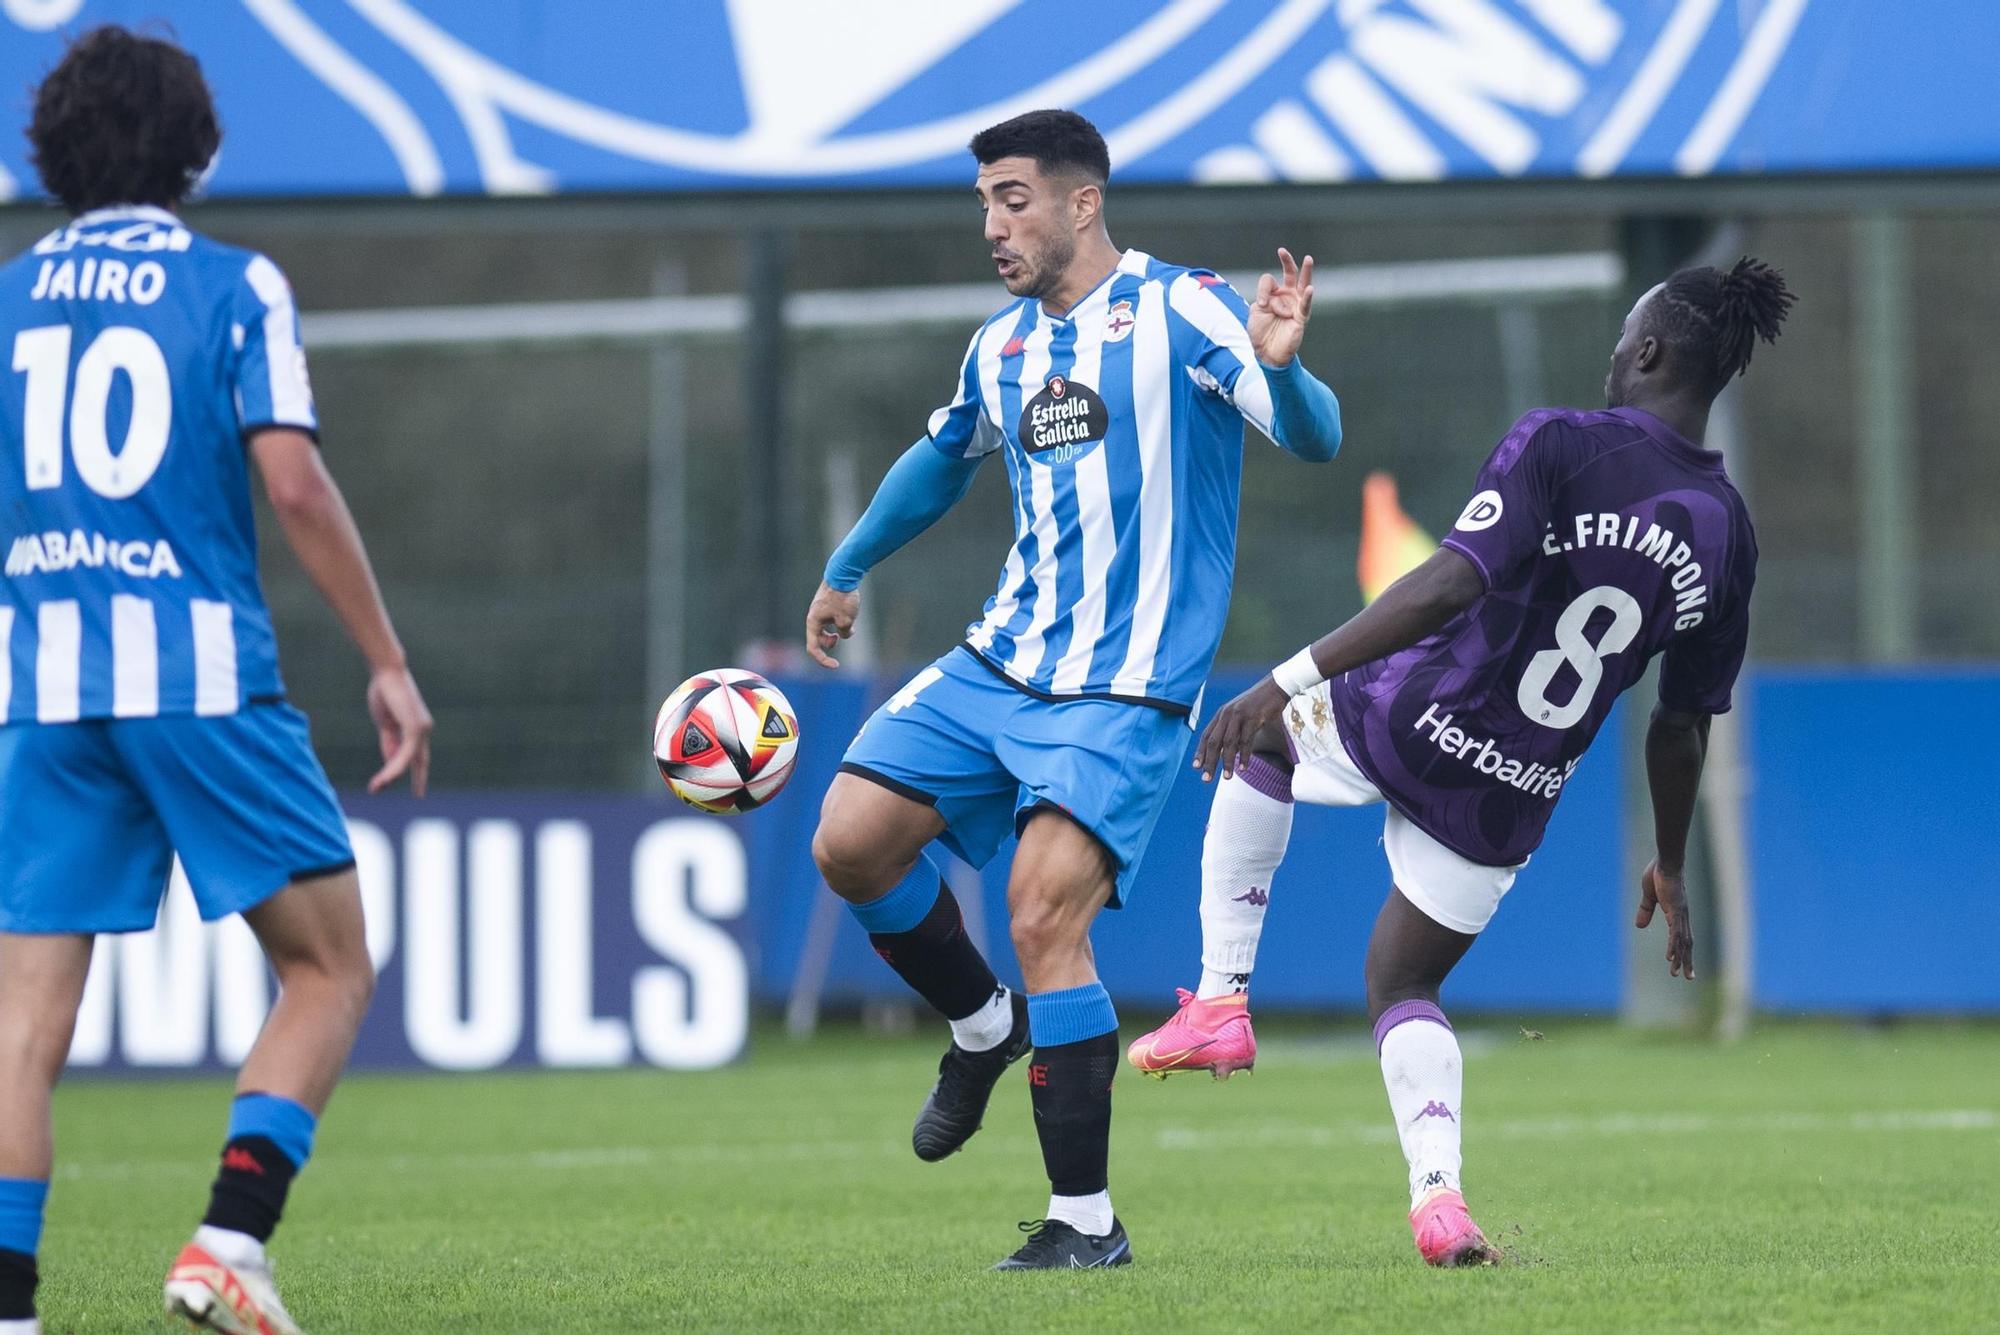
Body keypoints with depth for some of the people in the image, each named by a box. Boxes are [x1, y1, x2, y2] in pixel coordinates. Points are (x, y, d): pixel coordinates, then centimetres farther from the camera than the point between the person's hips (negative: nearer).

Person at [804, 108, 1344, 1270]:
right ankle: (987, 1026, 24)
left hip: (1126, 689, -7)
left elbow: (1316, 440, -18)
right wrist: (848, 571, 41)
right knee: (851, 844, -3)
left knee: (1045, 911, -19)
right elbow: (944, 459, 32)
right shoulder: (1002, 348, 12)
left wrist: (1279, 368, -39)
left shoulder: (1178, 312, -9)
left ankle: (1088, 1221, -9)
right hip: (1003, 662, 7)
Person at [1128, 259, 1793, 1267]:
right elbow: (1684, 724, 10)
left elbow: (1447, 586, -26)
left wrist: (1289, 680, -28)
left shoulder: (1559, 445, -15)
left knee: (1263, 733, 31)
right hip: (1512, 803, 4)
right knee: (1404, 988, 23)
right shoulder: (1726, 533, 1)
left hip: (1411, 726, -4)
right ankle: (1438, 1195, -3)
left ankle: (1220, 999, 22)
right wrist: (1668, 872, 23)